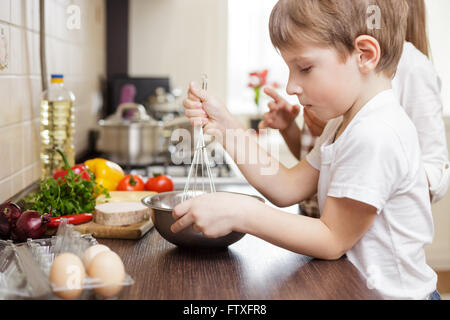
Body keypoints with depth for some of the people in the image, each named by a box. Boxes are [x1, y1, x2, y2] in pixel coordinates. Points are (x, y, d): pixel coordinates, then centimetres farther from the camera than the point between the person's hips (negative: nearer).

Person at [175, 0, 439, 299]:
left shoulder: (375, 136, -23)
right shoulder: (344, 123, 9)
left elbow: (332, 240, -19)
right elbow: (287, 187, 6)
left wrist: (240, 213, -24)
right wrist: (226, 126, 2)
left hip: (390, 291, -8)